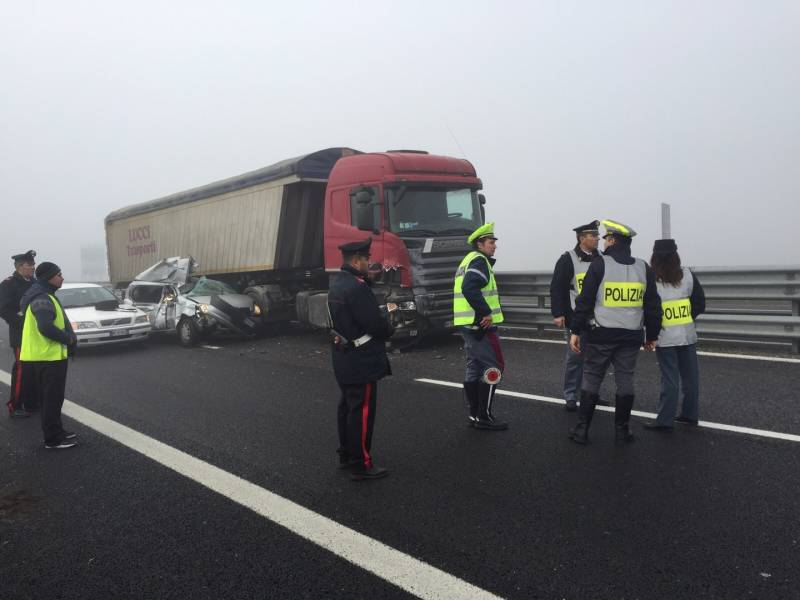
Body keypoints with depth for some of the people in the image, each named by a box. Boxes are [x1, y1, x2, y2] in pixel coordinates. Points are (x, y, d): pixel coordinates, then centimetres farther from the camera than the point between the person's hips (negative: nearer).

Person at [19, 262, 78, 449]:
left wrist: (68, 338, 10)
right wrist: (68, 338, -16)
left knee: (52, 397, 17)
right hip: (48, 356, -11)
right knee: (52, 398, -4)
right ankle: (53, 439, 2)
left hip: (50, 355, 11)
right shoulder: (42, 299, -18)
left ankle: (56, 432, 27)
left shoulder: (45, 296, 16)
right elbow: (46, 327, -28)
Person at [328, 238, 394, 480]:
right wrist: (390, 329, -1)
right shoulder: (357, 287, -21)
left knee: (348, 408, 17)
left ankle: (346, 455, 28)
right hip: (362, 362, -10)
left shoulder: (337, 285, 10)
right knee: (362, 412, -3)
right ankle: (361, 464, 5)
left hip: (344, 359, 10)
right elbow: (376, 324, -23)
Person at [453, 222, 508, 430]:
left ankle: (474, 414, 19)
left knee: (474, 368, 13)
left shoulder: (468, 261, 20)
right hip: (481, 325, -10)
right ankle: (483, 417, -3)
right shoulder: (479, 261, -13)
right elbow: (470, 289, -28)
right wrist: (486, 313, -23)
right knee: (493, 368, -5)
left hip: (468, 324, 10)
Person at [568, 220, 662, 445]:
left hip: (601, 334, -3)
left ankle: (582, 430, 8)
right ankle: (622, 431, 15)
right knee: (625, 381, 10)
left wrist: (575, 331, -4)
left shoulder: (600, 264, -7)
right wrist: (651, 335, 17)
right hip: (631, 336, 3)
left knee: (591, 379, 5)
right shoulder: (643, 268, 5)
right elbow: (653, 306, 9)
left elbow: (585, 300, -9)